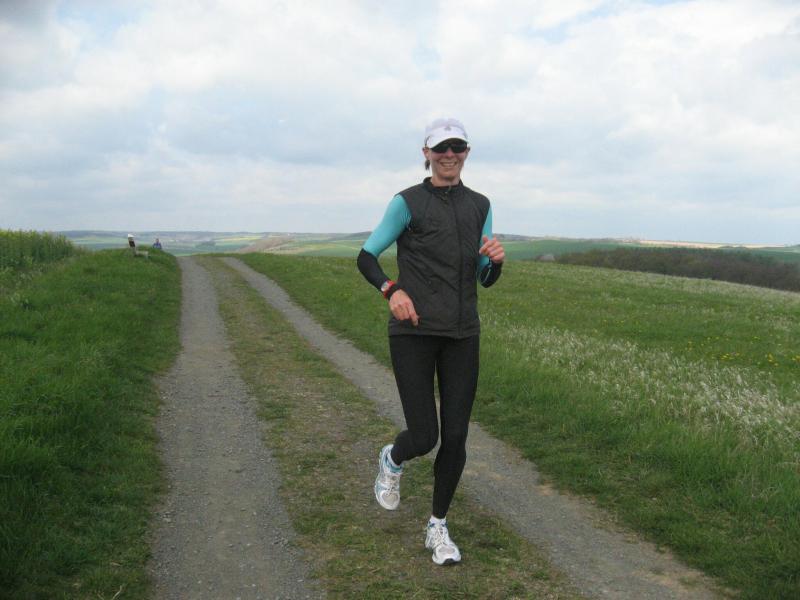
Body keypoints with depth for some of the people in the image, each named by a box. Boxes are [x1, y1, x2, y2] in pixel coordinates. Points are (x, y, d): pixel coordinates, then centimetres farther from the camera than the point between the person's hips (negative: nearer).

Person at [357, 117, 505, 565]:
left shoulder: (480, 205, 11)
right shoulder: (408, 202, -2)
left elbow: (486, 280, 14)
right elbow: (366, 257, 0)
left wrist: (497, 260, -9)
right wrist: (391, 290, -18)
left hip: (463, 335, 4)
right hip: (414, 331, -4)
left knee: (456, 436, 3)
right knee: (424, 437, -6)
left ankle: (438, 528, 23)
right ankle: (392, 460, 33)